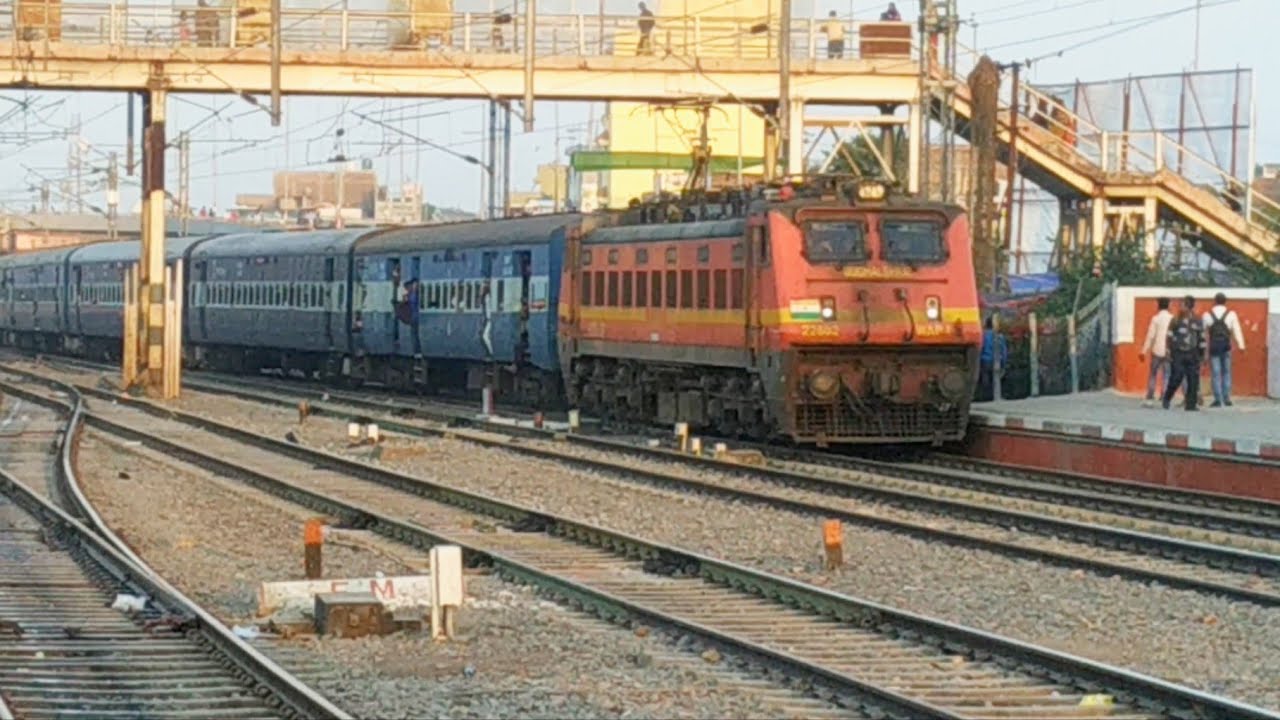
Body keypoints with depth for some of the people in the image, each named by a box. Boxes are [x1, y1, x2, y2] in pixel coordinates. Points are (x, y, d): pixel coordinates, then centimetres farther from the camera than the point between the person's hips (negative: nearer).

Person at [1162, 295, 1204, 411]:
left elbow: (1201, 338, 17)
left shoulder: (1197, 321, 11)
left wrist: (1202, 353, 15)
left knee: (1193, 379, -2)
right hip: (1178, 353, -3)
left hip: (1192, 354, 3)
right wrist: (1169, 352, -5)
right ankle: (1166, 399, 9)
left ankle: (1191, 404, 3)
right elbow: (1170, 337, 2)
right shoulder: (1176, 320, 1)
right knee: (1177, 378, -9)